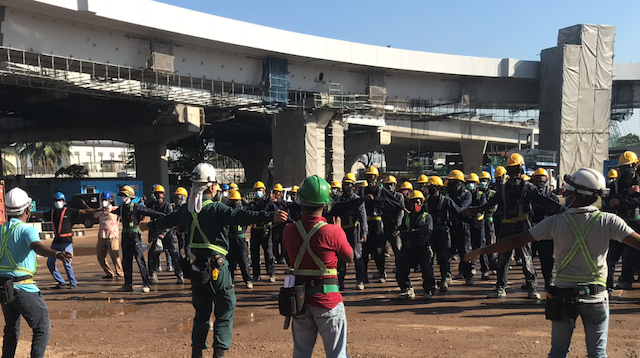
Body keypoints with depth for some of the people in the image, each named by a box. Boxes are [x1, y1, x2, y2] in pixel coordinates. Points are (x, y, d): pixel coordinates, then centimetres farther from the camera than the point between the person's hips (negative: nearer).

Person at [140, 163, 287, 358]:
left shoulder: (186, 210, 7)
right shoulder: (215, 208, -15)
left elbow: (168, 219, 25)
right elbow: (240, 216, -28)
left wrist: (150, 225, 46)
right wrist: (270, 217, -36)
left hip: (197, 268, 7)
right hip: (217, 267, -6)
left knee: (201, 311, 19)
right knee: (225, 310, 4)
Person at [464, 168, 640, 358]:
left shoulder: (555, 222, -8)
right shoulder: (608, 221, -9)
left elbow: (516, 240, -6)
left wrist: (481, 250, 2)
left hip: (563, 296, 1)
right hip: (595, 298, 0)